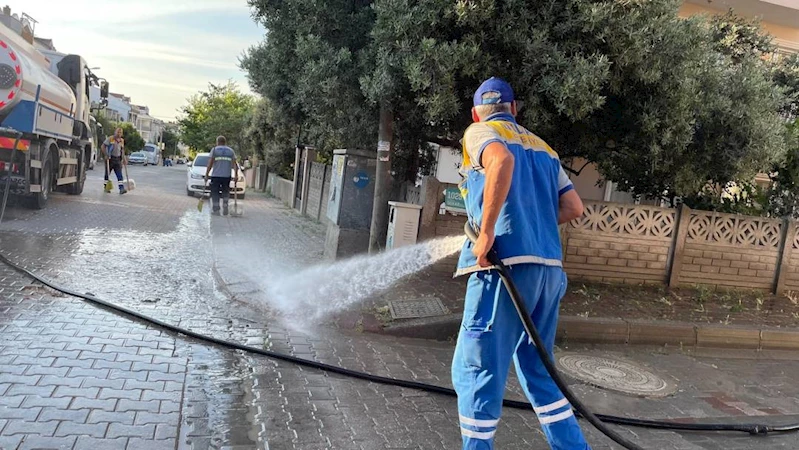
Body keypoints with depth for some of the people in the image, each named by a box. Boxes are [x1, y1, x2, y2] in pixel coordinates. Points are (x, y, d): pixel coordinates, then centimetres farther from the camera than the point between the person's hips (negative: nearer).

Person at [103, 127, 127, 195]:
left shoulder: (122, 140, 11)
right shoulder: (110, 138, -5)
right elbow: (103, 146, -7)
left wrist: (123, 159, 13)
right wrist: (105, 155, -15)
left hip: (118, 159, 4)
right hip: (110, 159, -3)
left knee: (119, 175, -6)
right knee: (107, 173, 6)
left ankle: (121, 188, -12)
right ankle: (106, 187, 17)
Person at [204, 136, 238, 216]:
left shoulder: (214, 150, 2)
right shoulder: (231, 151, 10)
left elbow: (210, 163, -4)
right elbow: (234, 164, 1)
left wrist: (206, 174, -1)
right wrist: (236, 174, 1)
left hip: (216, 175, -3)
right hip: (227, 176, 3)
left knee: (215, 193, 4)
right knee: (226, 192, 16)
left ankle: (216, 210, 1)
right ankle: (225, 209, 10)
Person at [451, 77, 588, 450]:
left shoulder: (479, 132, 5)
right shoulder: (543, 147, 24)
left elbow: (502, 160, -20)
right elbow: (574, 208, 20)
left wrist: (487, 232, -19)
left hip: (507, 264, -7)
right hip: (548, 269, 7)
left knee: (475, 369, 3)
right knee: (537, 370, 19)